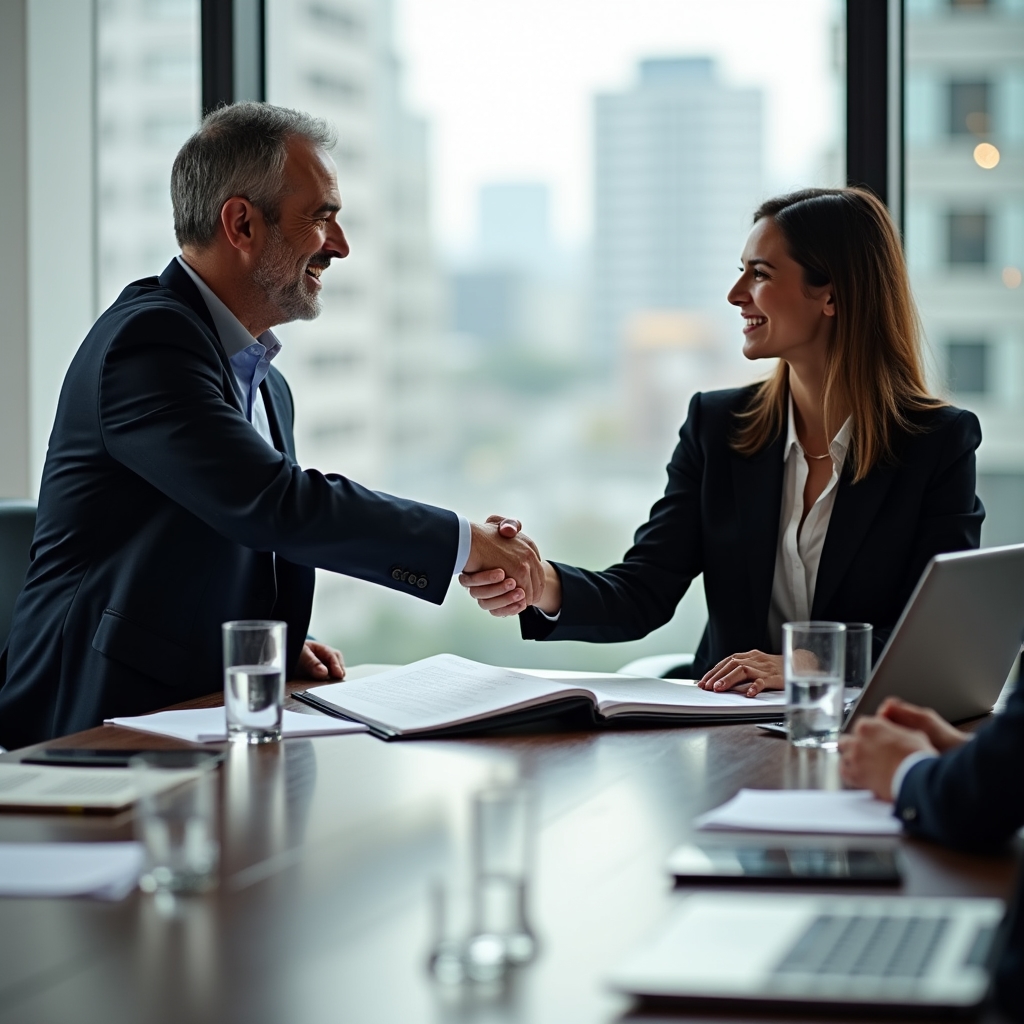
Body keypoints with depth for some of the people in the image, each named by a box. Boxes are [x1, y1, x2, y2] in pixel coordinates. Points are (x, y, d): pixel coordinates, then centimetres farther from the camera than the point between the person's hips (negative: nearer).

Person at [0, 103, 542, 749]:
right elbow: (276, 505, -23)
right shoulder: (148, 340, -13)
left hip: (206, 715, 9)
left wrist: (283, 645, 7)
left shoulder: (267, 387, 19)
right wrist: (464, 543, -15)